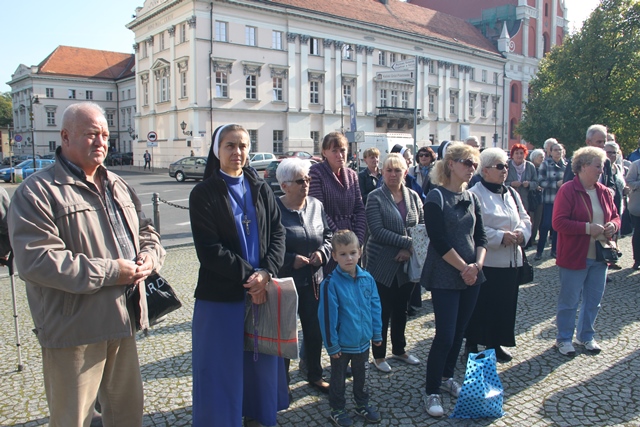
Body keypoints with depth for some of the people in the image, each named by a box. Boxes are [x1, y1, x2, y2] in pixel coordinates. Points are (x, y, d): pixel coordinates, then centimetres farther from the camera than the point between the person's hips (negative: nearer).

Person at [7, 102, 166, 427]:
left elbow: (145, 229, 21)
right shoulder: (37, 192, -12)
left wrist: (149, 254, -3)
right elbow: (36, 260, -22)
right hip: (74, 329, -6)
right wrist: (109, 272, -22)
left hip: (121, 321, 7)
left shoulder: (118, 186, 13)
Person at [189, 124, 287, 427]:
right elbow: (209, 249, -11)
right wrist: (248, 274, -16)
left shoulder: (260, 189, 7)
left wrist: (265, 273, -14)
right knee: (221, 366, 6)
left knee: (262, 360, 14)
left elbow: (277, 233, 1)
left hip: (262, 289, 4)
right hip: (220, 296, -4)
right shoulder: (203, 194, -5)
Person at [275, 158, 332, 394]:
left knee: (315, 330, 16)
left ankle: (315, 375, 37)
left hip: (313, 281, 5)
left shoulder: (316, 205, 4)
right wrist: (291, 260, -19)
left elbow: (327, 235, 12)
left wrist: (322, 252, -7)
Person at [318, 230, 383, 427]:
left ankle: (362, 404, 43)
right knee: (338, 379, 16)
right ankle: (337, 409, 35)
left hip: (363, 341, 4)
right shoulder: (331, 283, -21)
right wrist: (331, 344, -15)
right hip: (342, 344, -4)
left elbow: (375, 307, 2)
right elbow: (327, 316, -18)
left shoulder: (367, 278, -7)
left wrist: (377, 333, 5)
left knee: (361, 376, 24)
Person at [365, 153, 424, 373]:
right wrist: (408, 242, -21)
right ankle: (379, 355, 22)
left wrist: (410, 249, -11)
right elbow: (377, 230, -17)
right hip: (382, 264, -4)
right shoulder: (375, 197, -8)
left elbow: (423, 227, 5)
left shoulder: (413, 196, 5)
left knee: (401, 309, 18)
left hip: (407, 264, 4)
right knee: (383, 310, 5)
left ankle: (399, 349, 36)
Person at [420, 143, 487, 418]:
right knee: (445, 335, -6)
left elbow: (480, 236, 9)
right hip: (445, 277, -6)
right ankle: (432, 391, 8)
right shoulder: (436, 197, -10)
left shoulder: (472, 198, 10)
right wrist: (463, 267, -14)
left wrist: (477, 264, -8)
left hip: (471, 275, 7)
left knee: (460, 331, 14)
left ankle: (447, 376, 33)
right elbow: (440, 242, -16)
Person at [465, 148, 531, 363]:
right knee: (481, 305, 0)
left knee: (505, 304, 13)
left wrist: (521, 233, -5)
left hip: (511, 259, 7)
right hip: (486, 261, -7)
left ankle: (496, 343, 30)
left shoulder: (512, 193, 14)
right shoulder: (475, 194, -11)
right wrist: (500, 237, -21)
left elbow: (525, 219, 16)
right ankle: (472, 345, 16)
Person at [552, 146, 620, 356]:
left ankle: (586, 336, 35)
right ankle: (564, 339, 22)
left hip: (599, 256, 7)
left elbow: (615, 216, 17)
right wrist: (587, 228, -23)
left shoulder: (604, 192, 7)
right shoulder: (568, 190, -13)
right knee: (569, 301, 6)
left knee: (593, 300, 16)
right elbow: (559, 222, -19)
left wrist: (613, 225, -5)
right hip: (574, 257, -6)